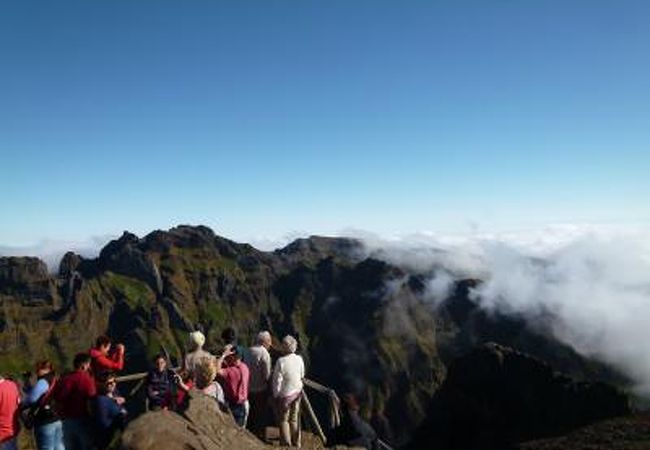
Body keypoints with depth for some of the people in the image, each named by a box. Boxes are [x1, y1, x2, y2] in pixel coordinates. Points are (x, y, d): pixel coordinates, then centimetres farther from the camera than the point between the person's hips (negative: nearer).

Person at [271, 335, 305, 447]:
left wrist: (275, 395, -4)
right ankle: (296, 443, 33)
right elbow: (302, 376, 3)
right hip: (297, 392, 5)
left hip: (285, 394, -5)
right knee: (294, 418, 21)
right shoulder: (299, 359, -11)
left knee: (283, 419, 17)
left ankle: (286, 444, 27)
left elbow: (277, 380, -19)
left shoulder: (281, 361, -26)